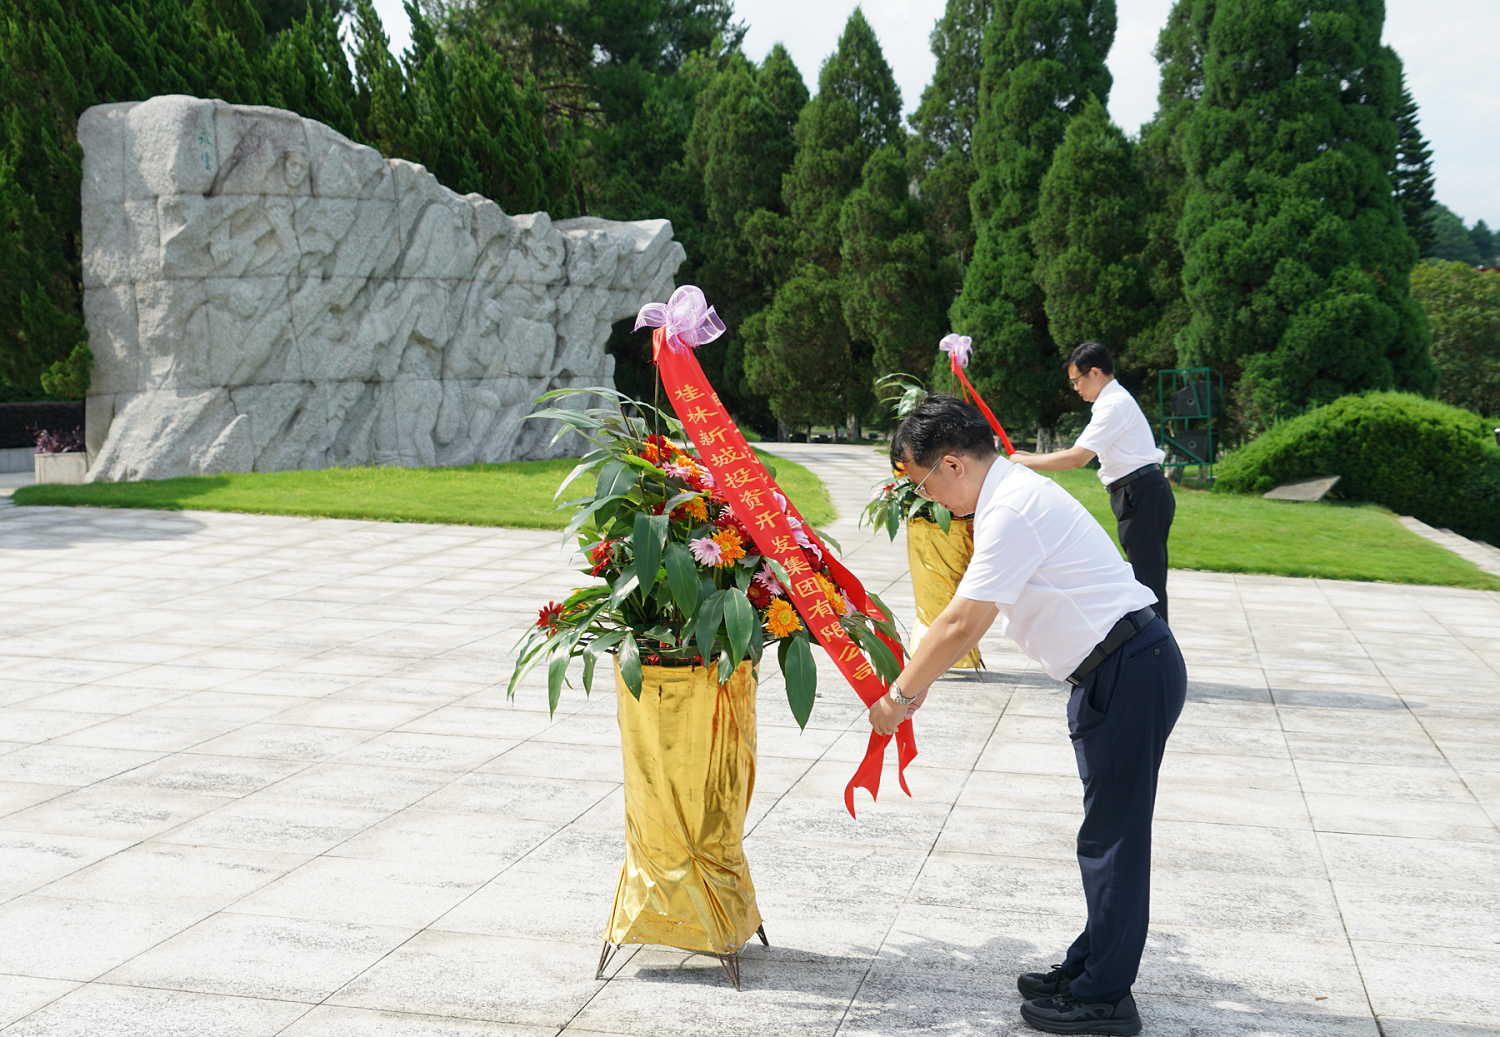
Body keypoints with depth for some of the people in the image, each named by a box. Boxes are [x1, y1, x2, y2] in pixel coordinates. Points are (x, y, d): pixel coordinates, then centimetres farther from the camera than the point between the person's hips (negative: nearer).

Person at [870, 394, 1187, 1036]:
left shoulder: (1013, 511, -20)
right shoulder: (1010, 495, 13)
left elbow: (962, 626, -20)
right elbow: (968, 618, 21)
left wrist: (900, 697, -9)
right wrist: (917, 681, 21)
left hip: (1129, 671, -10)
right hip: (1122, 669, 10)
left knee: (1112, 838, -2)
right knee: (1107, 833, 18)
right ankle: (1091, 970, 30)